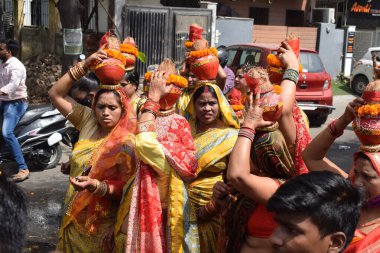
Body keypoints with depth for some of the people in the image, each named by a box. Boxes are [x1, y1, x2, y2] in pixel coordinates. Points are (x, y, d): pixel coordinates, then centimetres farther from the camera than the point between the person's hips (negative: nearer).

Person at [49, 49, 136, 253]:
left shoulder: (127, 143, -17)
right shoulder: (89, 123, -2)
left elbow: (125, 188, -17)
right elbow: (55, 95, -2)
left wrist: (95, 186, -33)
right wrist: (84, 66, -10)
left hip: (101, 224, -5)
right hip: (73, 218, 5)